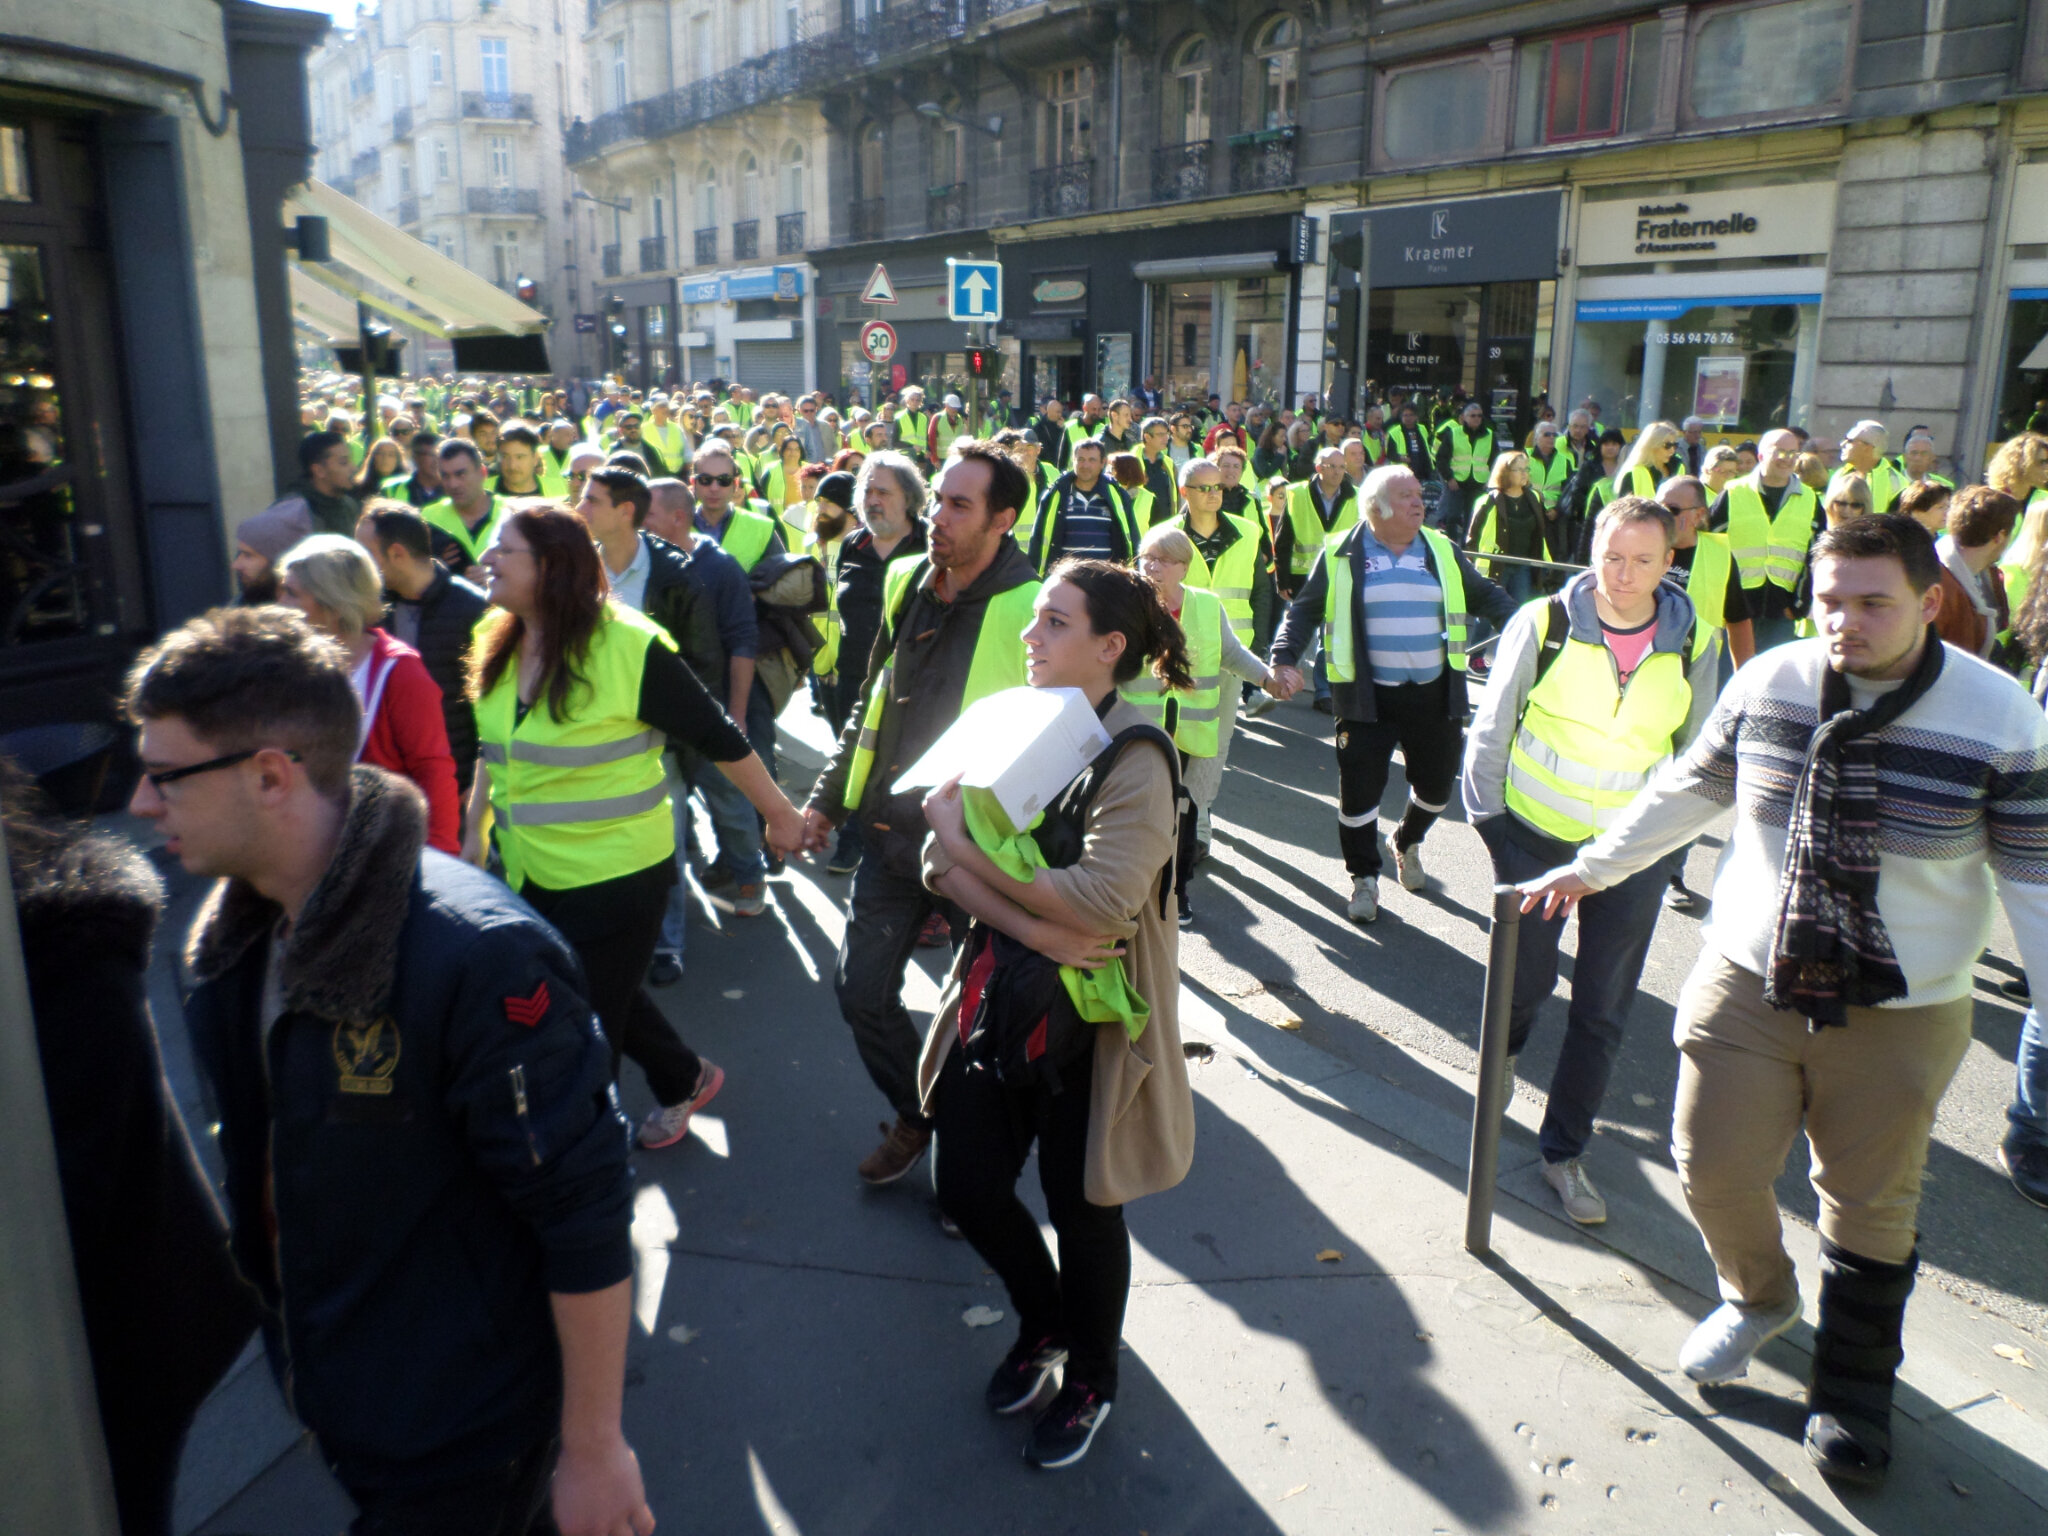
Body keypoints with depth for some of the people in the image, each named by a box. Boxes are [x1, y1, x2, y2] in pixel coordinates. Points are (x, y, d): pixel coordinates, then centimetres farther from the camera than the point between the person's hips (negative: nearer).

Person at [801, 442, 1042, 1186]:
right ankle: (917, 1115, 38)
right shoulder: (905, 584, 4)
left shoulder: (1029, 609, -16)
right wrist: (828, 797, 15)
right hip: (892, 833, 6)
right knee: (862, 990, 13)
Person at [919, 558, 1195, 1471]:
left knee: (1081, 1205, 11)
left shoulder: (1134, 758, -18)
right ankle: (1042, 1323, 43)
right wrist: (1033, 924, -23)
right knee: (965, 1184, 11)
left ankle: (1090, 1380, 40)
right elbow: (941, 861, -6)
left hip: (1089, 1016, -5)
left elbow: (1101, 900, -30)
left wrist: (967, 846, -22)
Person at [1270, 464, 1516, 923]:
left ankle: (1408, 843, 43)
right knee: (1359, 790, -2)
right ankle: (1363, 877, 18)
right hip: (1367, 696, -3)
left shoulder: (1442, 550, 8)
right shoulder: (1342, 554, -1)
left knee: (1437, 784, 12)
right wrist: (1285, 657, -14)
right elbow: (1305, 610, 1)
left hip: (1434, 694, 3)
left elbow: (1486, 596, 13)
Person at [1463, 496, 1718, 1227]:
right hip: (1536, 834, -1)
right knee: (1528, 978, 11)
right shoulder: (1543, 624, -10)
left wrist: (1675, 836, 8)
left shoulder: (1692, 644, -3)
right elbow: (1492, 726, -2)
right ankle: (1503, 1049, 48)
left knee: (1603, 1009, 5)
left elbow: (1699, 752, 10)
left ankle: (1564, 1151, 22)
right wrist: (1486, 815, -3)